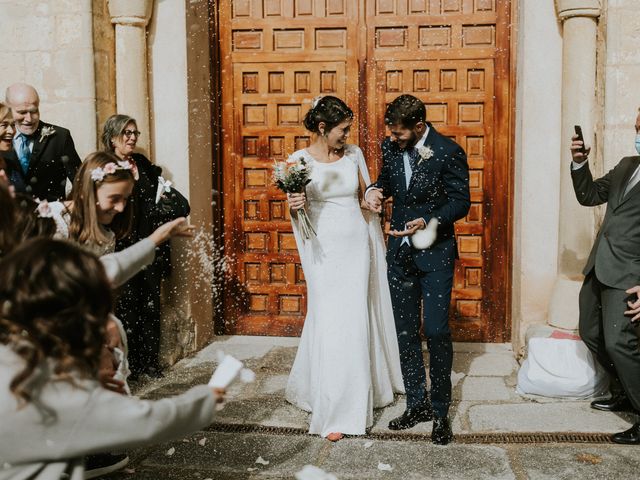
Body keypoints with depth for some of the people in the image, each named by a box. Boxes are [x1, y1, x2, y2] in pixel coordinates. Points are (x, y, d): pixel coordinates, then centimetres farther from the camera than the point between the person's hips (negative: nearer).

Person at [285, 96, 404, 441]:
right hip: (324, 249, -3)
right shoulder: (300, 160, -4)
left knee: (356, 322, 7)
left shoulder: (354, 154, 5)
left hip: (357, 245, 3)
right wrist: (294, 207, -20)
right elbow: (296, 211, 2)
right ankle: (333, 412, 7)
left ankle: (356, 396, 27)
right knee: (330, 324, -3)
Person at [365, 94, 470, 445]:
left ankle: (440, 411, 12)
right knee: (406, 332, 11)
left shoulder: (449, 153, -14)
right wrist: (377, 189, -5)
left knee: (436, 331, -4)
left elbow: (461, 202, -10)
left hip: (435, 253, -5)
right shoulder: (390, 148, 1)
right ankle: (417, 404, 25)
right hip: (400, 253, 6)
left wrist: (429, 222, -25)